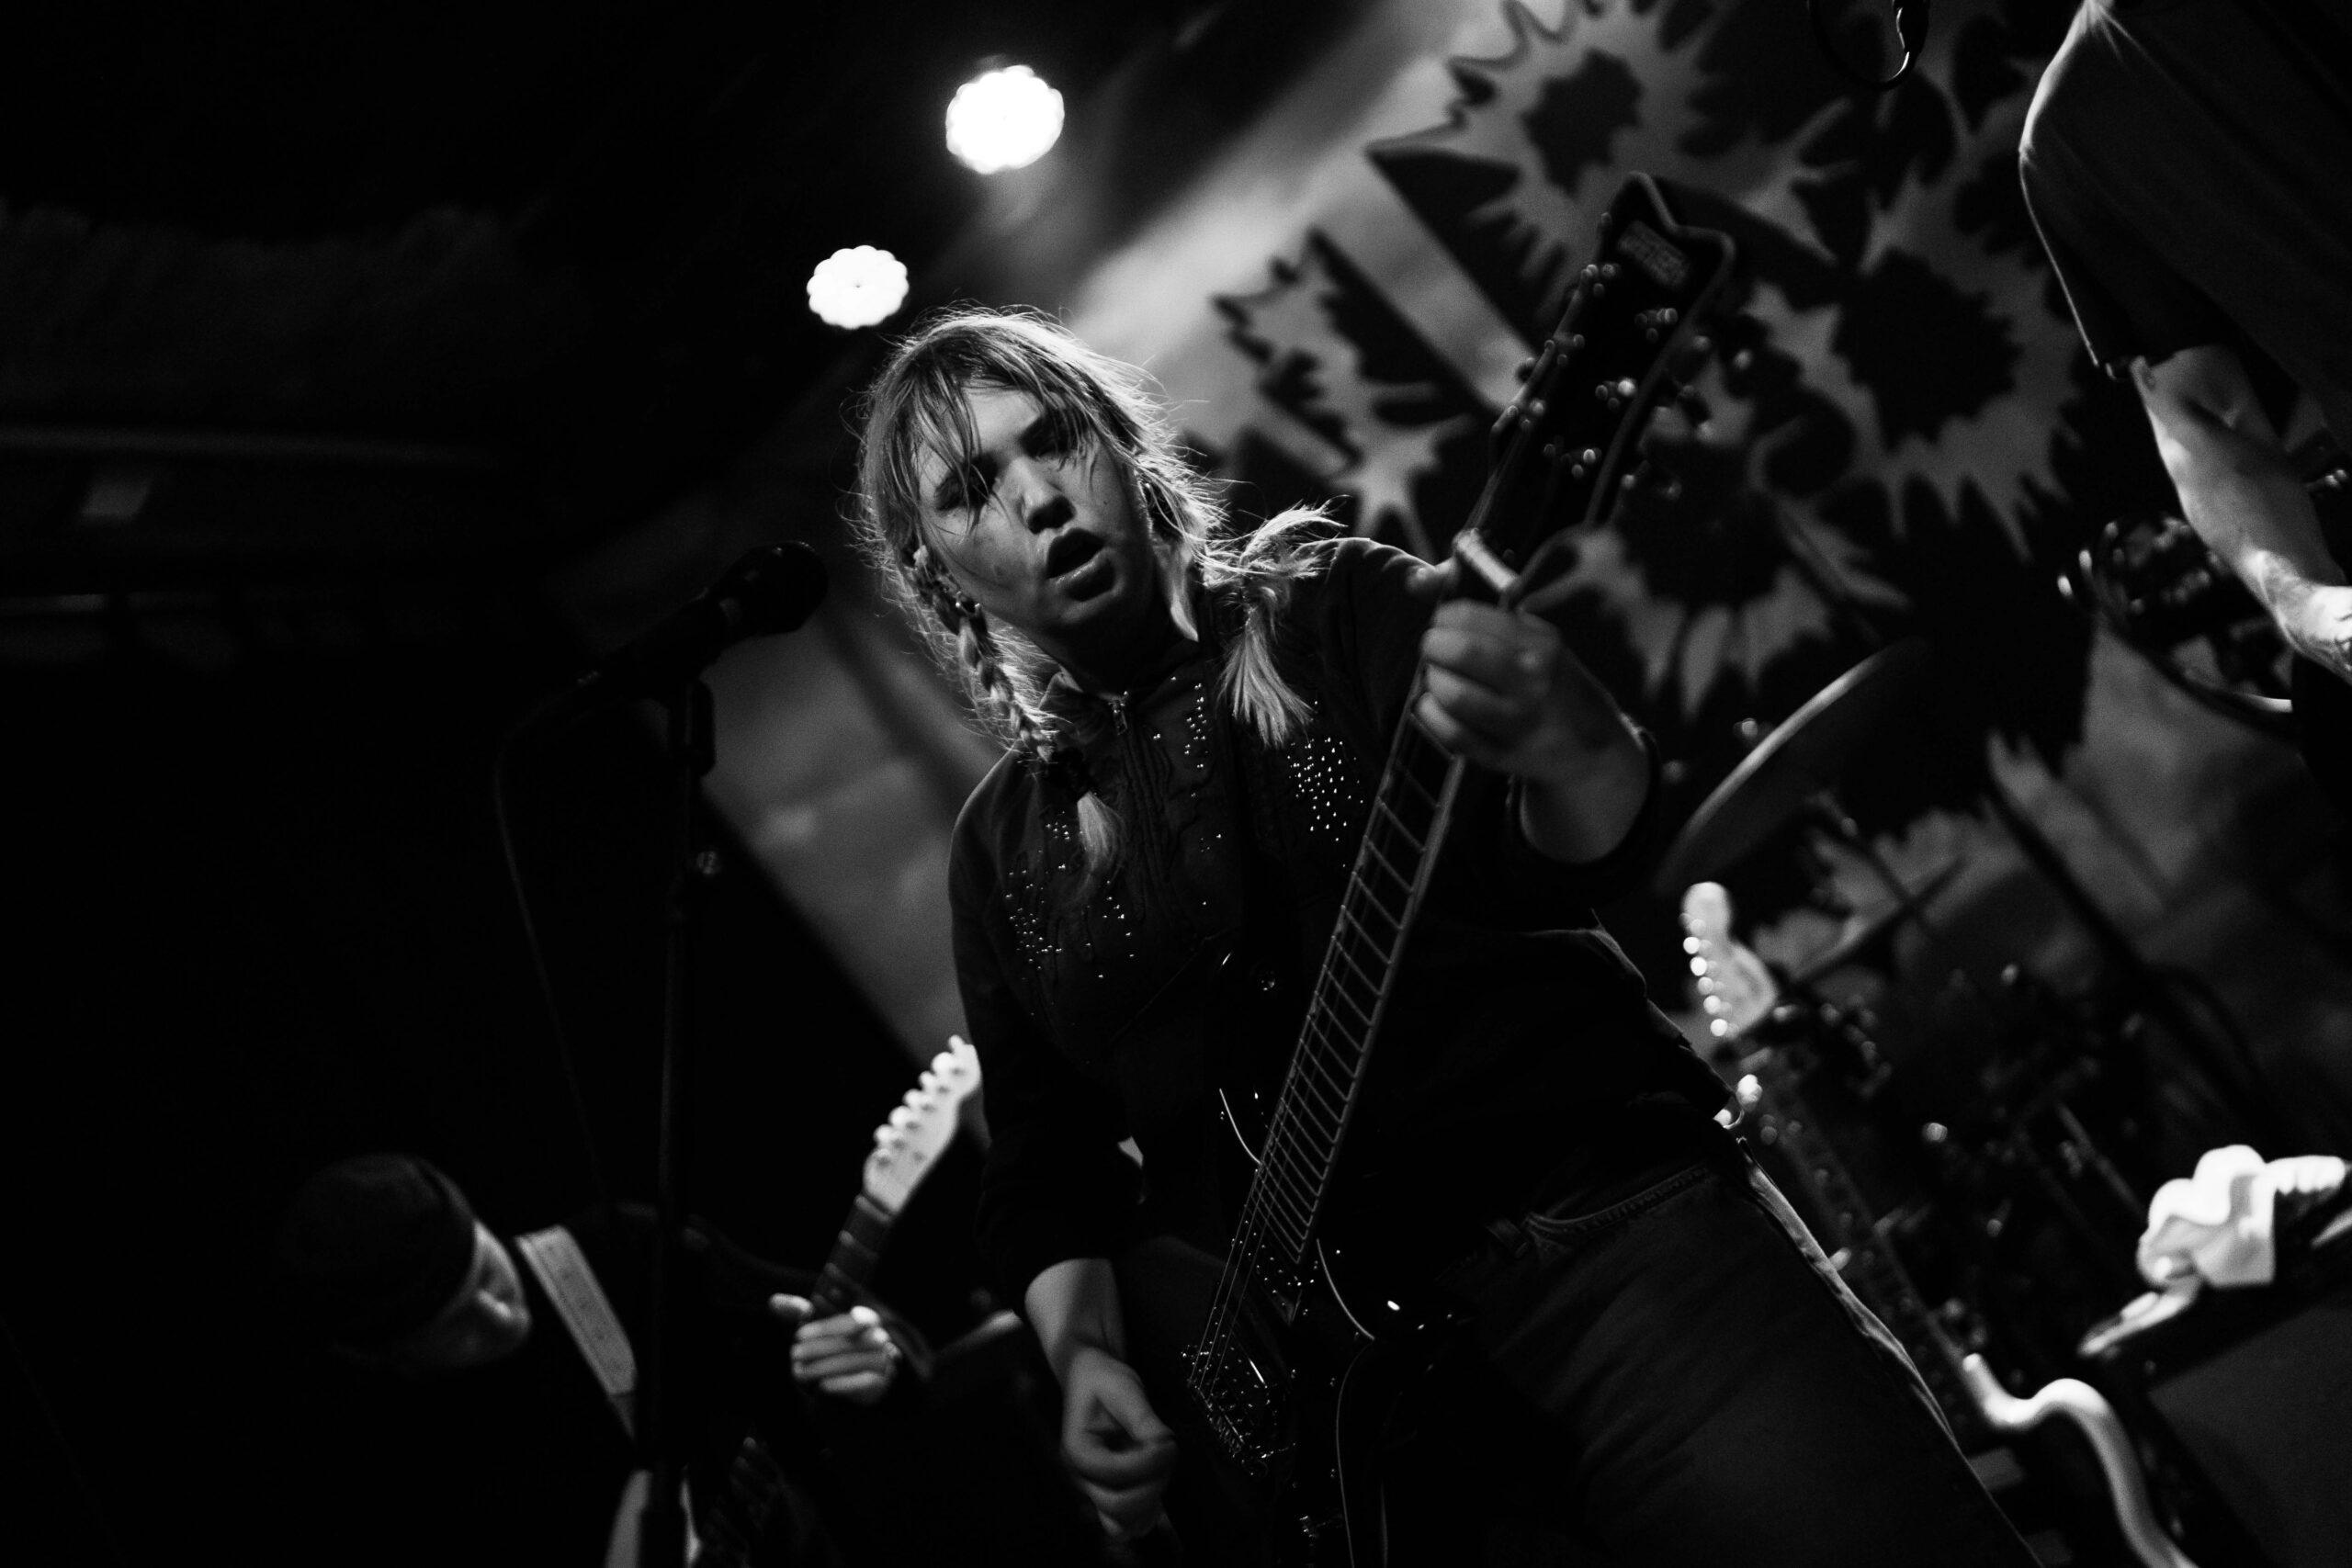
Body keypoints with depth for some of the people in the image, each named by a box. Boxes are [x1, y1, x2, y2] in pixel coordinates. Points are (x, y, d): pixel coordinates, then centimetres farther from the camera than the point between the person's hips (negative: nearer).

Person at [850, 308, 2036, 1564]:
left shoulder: (1335, 607, 4)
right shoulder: (1002, 848, 12)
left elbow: (1586, 852, -9)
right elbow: (1045, 1170, 16)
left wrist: (1571, 746, -31)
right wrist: (1083, 1355, -2)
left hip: (1600, 1216, -1)